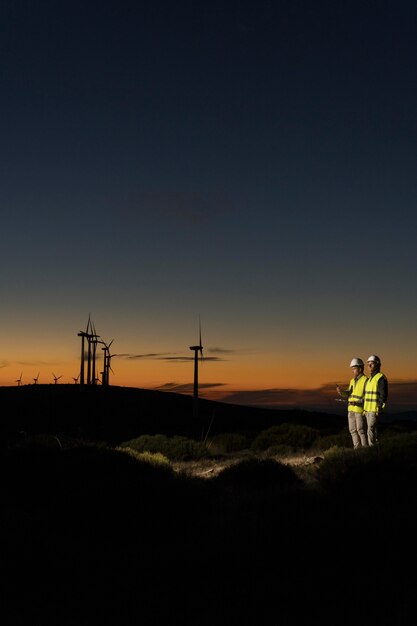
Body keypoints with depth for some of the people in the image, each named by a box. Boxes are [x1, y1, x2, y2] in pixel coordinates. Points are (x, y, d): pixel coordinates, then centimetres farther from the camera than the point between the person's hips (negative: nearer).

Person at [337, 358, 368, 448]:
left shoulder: (365, 380, -11)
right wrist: (341, 392, -15)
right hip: (351, 409, 8)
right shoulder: (352, 381, 14)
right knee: (353, 430, 8)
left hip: (360, 409, -8)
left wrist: (357, 402, -25)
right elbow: (348, 393, 6)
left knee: (361, 430, -4)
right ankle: (357, 448, 15)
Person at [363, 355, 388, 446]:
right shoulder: (370, 379, 16)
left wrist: (380, 408, -23)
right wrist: (365, 409, 19)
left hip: (375, 409, -9)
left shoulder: (381, 378, -12)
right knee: (372, 429, 10)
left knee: (371, 430, -11)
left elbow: (383, 394, -17)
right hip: (368, 408, 9)